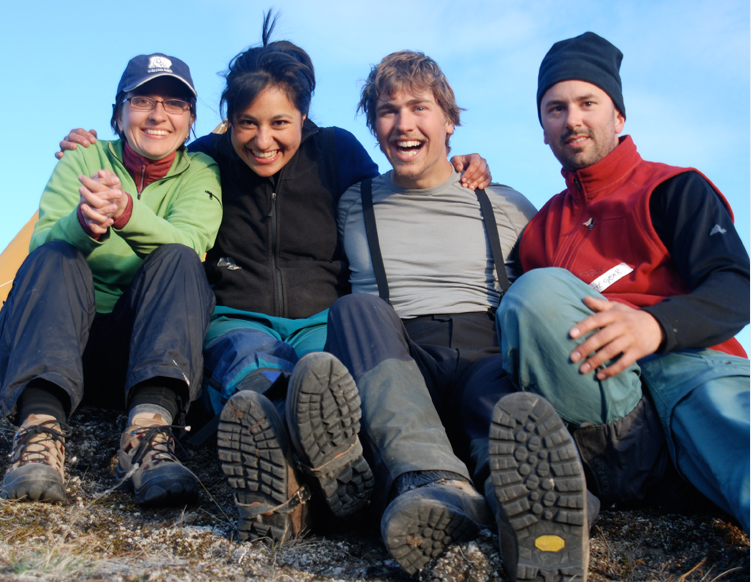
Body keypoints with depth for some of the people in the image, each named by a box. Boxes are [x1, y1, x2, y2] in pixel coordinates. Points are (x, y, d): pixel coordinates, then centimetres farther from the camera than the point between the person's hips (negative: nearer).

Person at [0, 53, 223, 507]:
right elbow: (43, 242, -12)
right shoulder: (82, 162, 8)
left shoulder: (200, 174, 7)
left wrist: (125, 211, -38)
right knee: (54, 260, -27)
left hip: (143, 349, 0)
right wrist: (84, 221, -36)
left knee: (179, 261, -26)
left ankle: (149, 434, -44)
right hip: (56, 341, 1)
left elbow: (186, 244, -17)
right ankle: (41, 432, -44)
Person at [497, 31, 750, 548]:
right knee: (538, 290, -26)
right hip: (588, 384, 3)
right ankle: (624, 450, -29)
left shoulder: (674, 189, 18)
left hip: (684, 360, -2)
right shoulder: (542, 225, 32)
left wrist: (655, 325, -21)